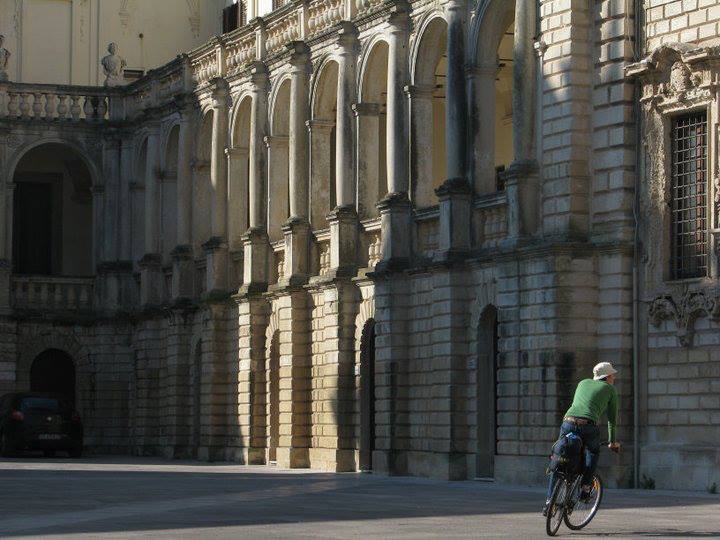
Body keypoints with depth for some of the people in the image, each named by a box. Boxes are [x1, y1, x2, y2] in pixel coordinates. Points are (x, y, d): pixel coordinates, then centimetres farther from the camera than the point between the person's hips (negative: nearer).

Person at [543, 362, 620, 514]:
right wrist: (612, 441, 35)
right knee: (593, 452, 30)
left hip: (568, 422, 3)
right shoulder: (610, 389, 20)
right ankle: (585, 488, 17)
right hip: (588, 426, -3)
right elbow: (612, 418, 24)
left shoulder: (583, 383, 30)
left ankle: (549, 502, 7)